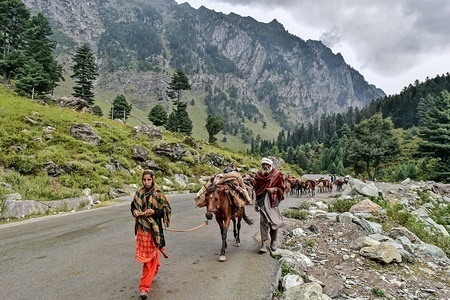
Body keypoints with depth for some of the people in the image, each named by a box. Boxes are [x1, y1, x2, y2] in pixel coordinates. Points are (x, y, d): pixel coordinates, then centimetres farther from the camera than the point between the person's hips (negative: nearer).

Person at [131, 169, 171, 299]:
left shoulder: (158, 195, -10)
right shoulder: (139, 193, 2)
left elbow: (167, 209, -8)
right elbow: (133, 205, 15)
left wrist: (154, 212, -22)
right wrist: (134, 211, -7)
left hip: (153, 229, -5)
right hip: (141, 228, 5)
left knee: (150, 256, -2)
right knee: (143, 254, 17)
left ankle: (144, 287, 3)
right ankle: (153, 272, 46)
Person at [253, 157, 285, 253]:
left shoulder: (277, 174, 0)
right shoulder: (258, 175, 6)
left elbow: (281, 188, 5)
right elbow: (256, 189, 13)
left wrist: (275, 189, -15)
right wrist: (256, 203, 14)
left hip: (273, 200, 0)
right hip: (263, 201, 1)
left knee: (274, 221, 6)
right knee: (263, 220, -7)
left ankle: (273, 241, 26)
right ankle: (263, 244, -5)